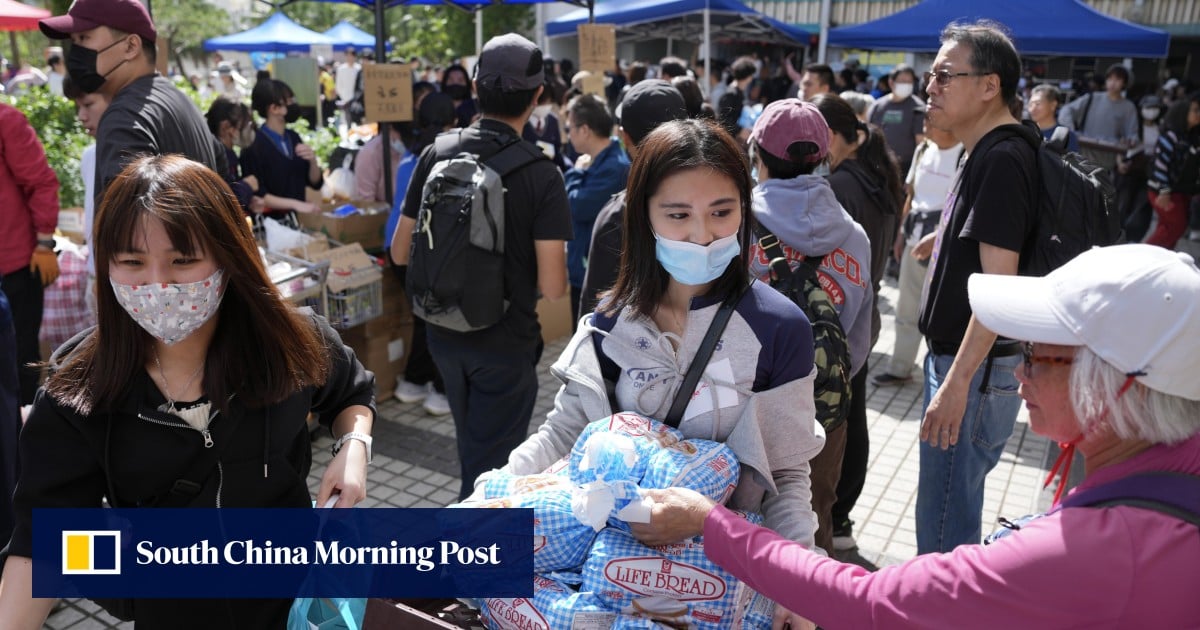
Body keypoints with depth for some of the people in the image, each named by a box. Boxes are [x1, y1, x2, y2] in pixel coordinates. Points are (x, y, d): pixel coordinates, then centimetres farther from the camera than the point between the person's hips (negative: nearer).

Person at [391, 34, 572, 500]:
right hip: (506, 343, -5)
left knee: (473, 449, 28)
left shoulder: (436, 156, -5)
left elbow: (401, 252, 1)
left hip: (445, 334, 5)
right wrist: (517, 269, 1)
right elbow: (552, 286, -20)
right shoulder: (541, 175, -17)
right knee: (490, 468, 9)